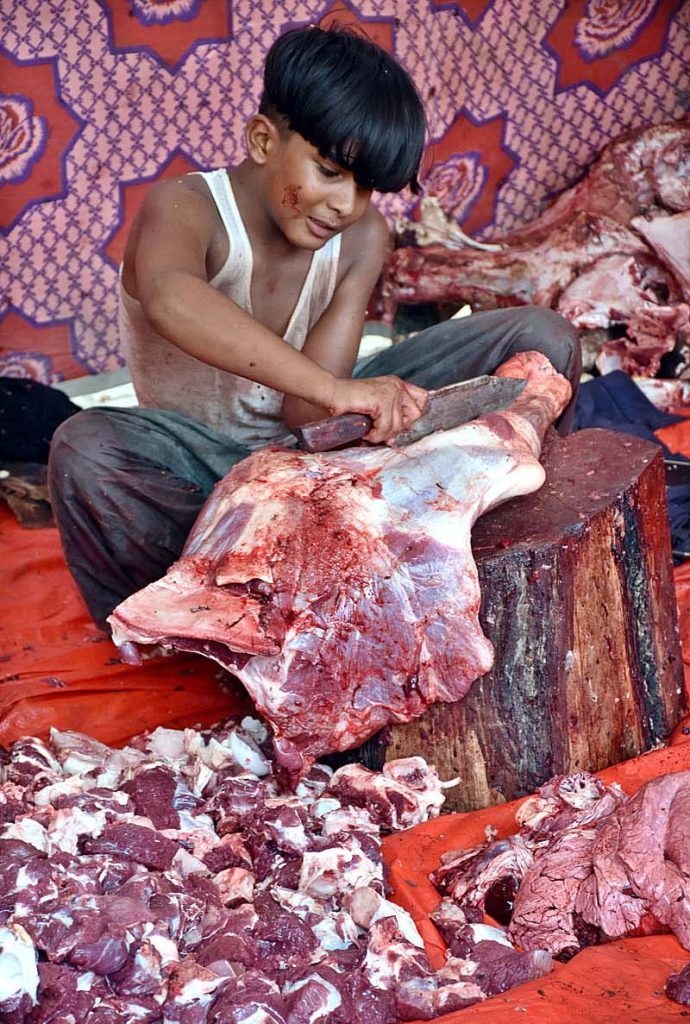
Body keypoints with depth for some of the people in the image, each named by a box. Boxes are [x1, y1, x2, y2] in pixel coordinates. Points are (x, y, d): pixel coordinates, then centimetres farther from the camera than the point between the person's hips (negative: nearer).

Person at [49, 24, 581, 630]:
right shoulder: (187, 208, -22)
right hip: (208, 461, -3)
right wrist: (332, 388, -59)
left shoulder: (363, 239, -8)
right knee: (85, 451, -41)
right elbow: (169, 298, -50)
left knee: (542, 340, -8)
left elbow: (307, 409, -16)